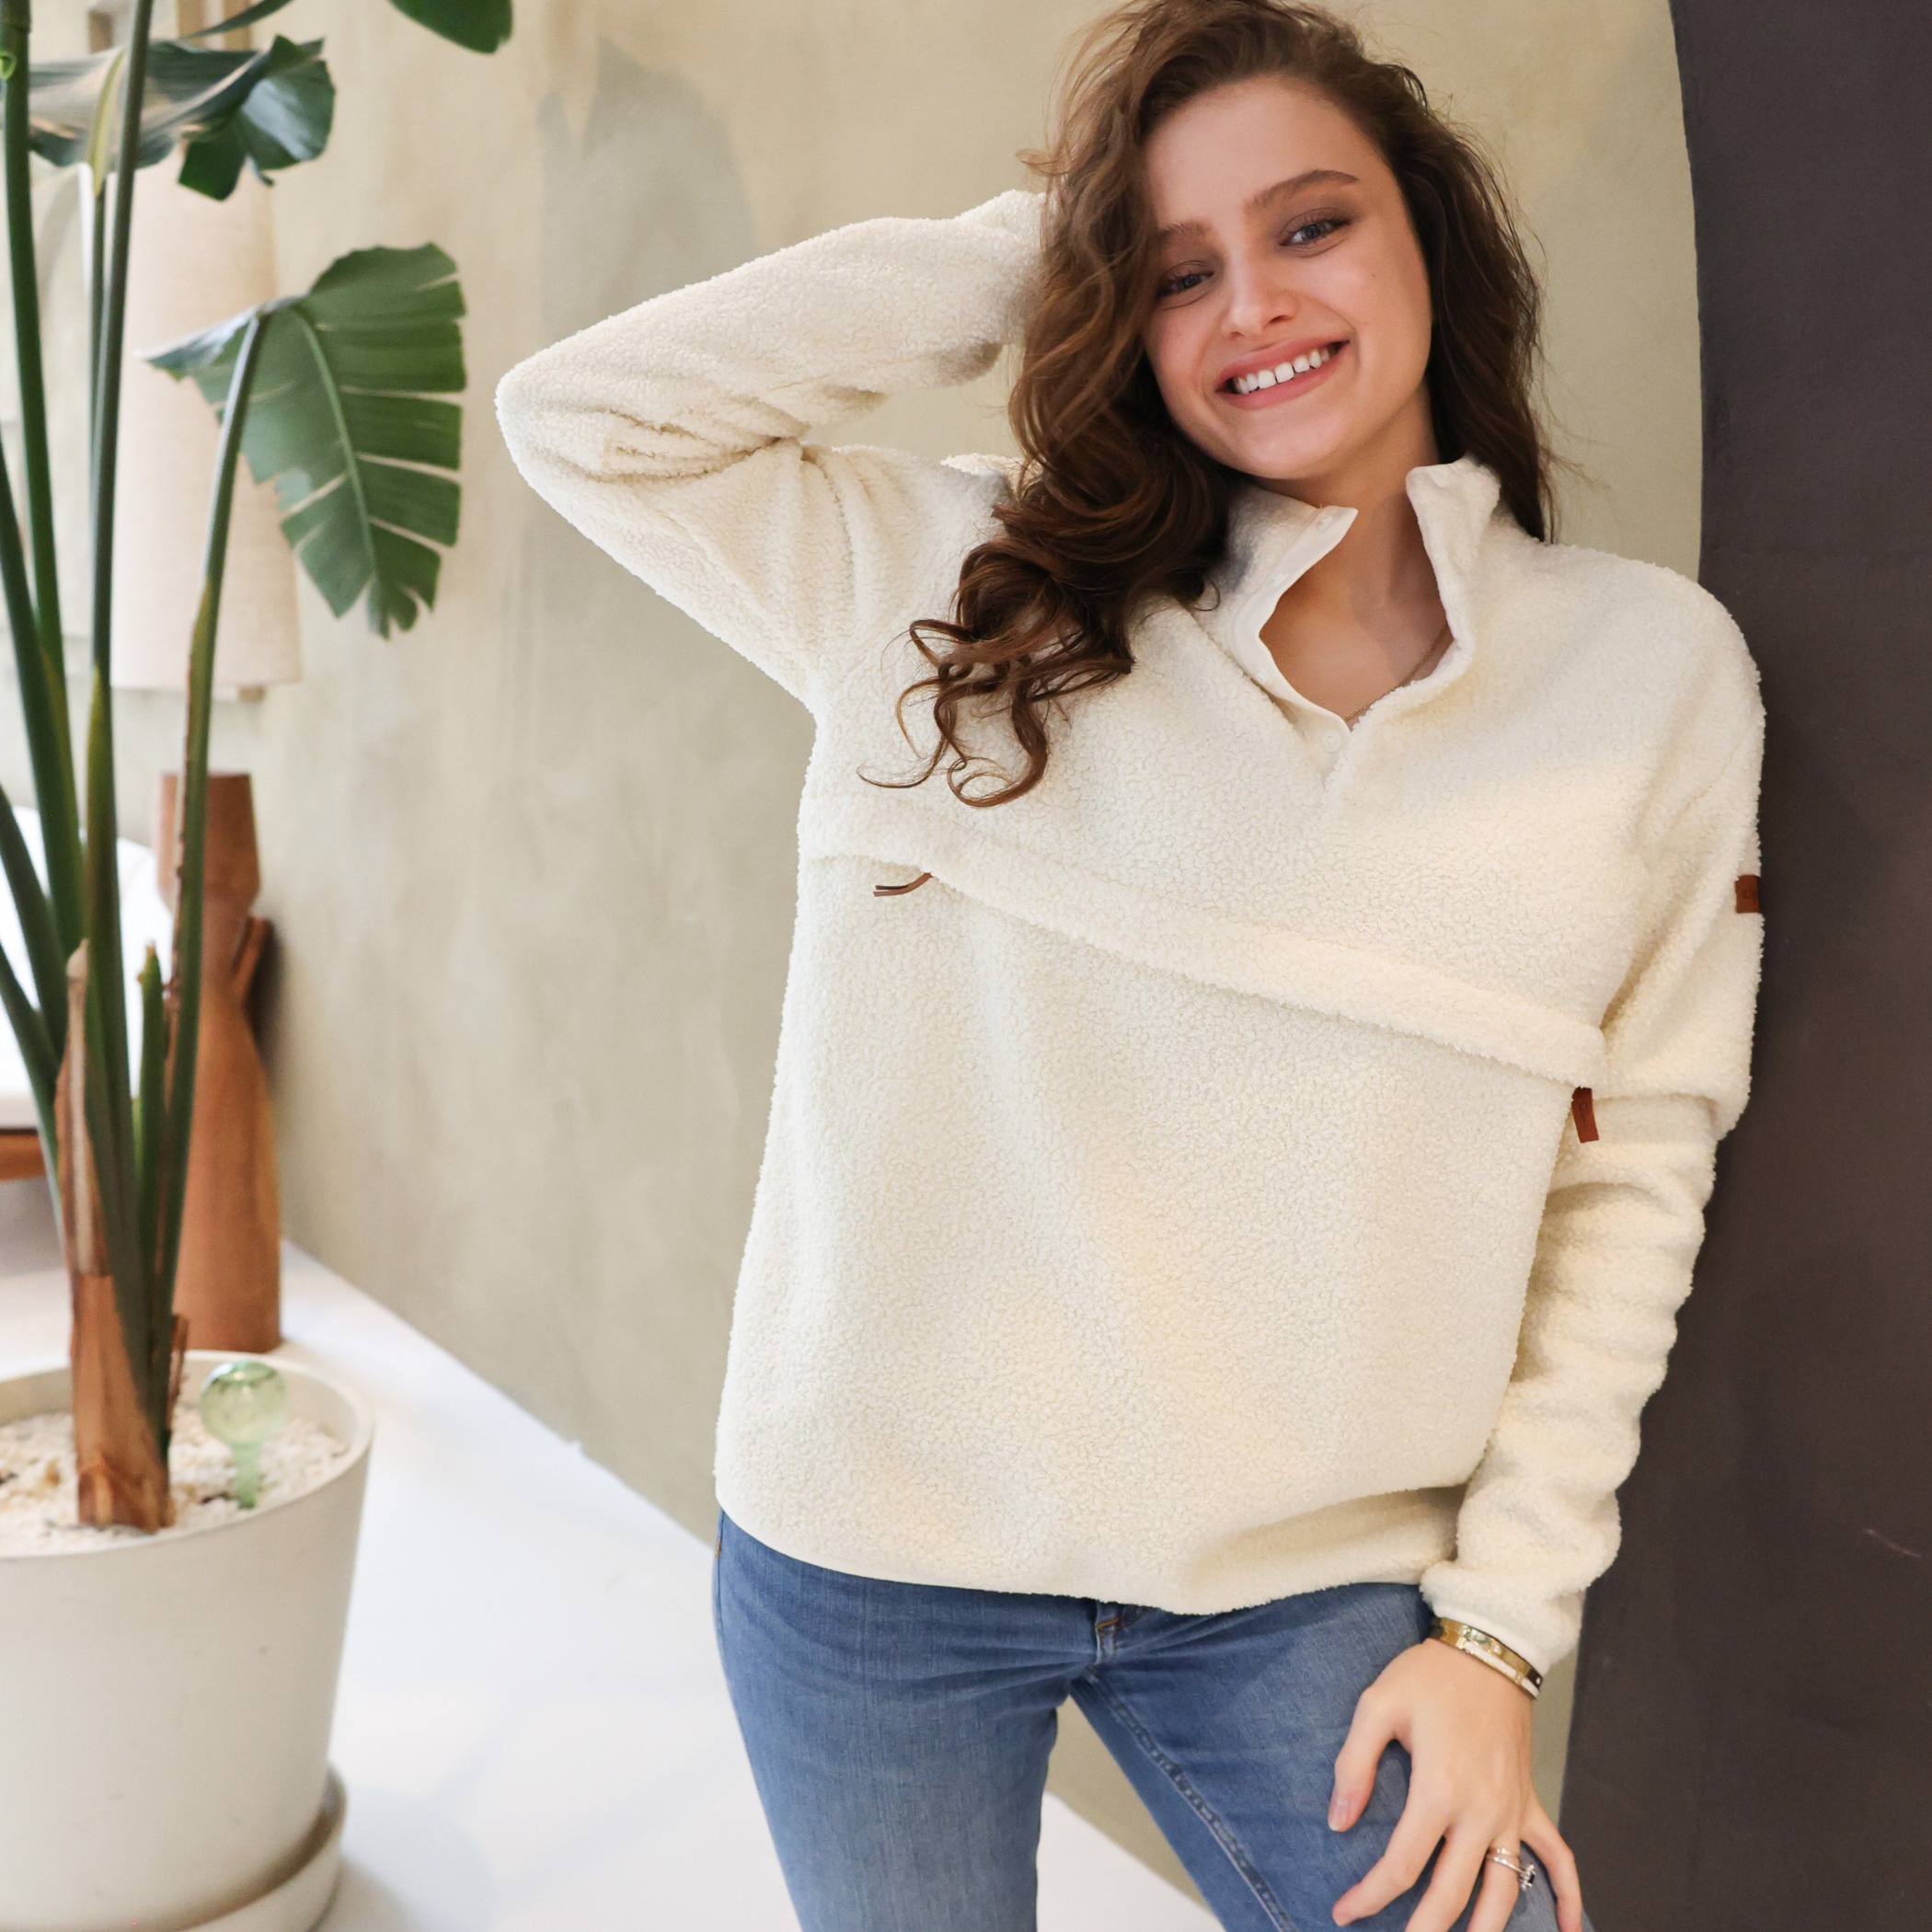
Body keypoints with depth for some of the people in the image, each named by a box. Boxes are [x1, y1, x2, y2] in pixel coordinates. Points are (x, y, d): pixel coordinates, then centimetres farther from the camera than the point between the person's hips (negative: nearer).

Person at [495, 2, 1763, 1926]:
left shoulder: (1655, 669, -2)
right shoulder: (969, 592, -3)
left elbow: (1635, 1170, 0)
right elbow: (583, 414, -6)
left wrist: (1501, 1621, -1)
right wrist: (1016, 252, -5)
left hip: (1305, 1596, 1)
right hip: (871, 1558, 0)